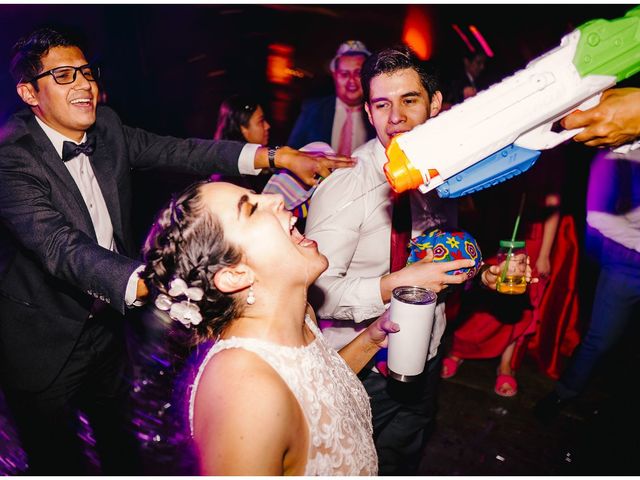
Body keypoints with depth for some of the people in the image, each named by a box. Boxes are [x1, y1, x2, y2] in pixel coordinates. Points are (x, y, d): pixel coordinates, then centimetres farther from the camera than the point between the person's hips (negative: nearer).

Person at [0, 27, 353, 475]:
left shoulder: (106, 127, -6)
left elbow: (178, 151, -13)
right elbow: (62, 248, -37)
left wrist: (278, 156, -24)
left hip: (106, 323, 6)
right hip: (42, 344, -5)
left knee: (119, 436, 28)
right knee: (57, 457, 19)